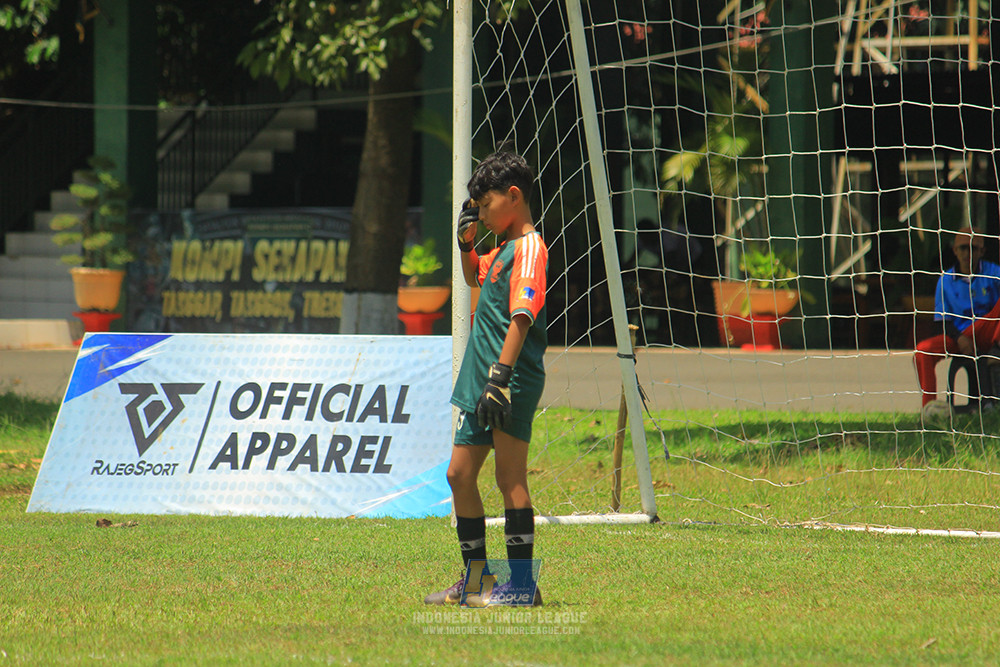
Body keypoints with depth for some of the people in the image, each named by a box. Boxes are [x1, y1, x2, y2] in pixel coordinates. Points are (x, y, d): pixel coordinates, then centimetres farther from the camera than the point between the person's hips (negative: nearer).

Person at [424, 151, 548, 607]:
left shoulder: (528, 249, -12)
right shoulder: (502, 251, 18)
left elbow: (521, 317, -23)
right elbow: (475, 278, 40)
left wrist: (501, 374, -31)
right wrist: (467, 242, 21)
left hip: (514, 381, -10)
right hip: (478, 382, 10)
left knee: (509, 477, -12)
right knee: (460, 474, 13)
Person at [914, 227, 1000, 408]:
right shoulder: (946, 281, 8)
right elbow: (944, 319, 7)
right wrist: (959, 339, -14)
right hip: (959, 335, 2)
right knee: (923, 350, -24)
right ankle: (929, 404, -24)